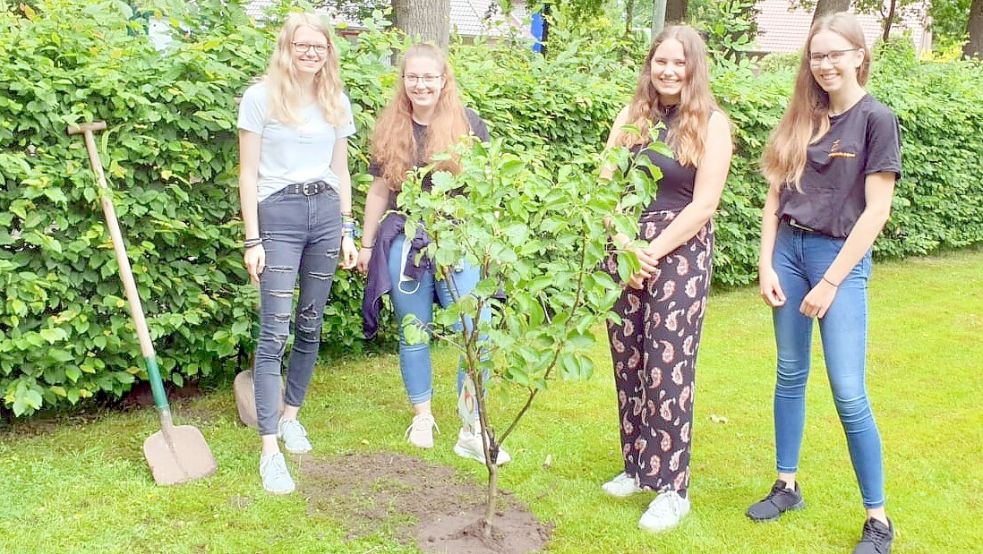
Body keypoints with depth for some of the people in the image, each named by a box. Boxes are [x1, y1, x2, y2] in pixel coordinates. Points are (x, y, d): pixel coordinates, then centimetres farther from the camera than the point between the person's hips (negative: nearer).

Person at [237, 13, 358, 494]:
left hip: (327, 212, 5)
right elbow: (248, 174, -4)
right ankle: (270, 449, -8)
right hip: (278, 214, -5)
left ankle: (290, 414, 29)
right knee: (275, 331, -10)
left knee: (311, 325, 10)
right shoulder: (260, 97, -3)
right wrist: (252, 240, -8)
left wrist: (347, 231, 11)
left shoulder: (336, 102, 11)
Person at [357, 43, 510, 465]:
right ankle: (422, 417, 29)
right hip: (404, 243, 2)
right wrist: (367, 245, 13)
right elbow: (379, 191, 12)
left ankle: (471, 432, 6)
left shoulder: (468, 124, 1)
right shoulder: (389, 130, 6)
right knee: (413, 333, 11)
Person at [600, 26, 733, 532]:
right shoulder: (632, 116, 8)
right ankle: (638, 466, 24)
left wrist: (653, 252, -12)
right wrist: (625, 244, -10)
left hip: (679, 253, -4)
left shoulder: (711, 123, -4)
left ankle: (672, 487, 5)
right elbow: (606, 186, 4)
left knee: (667, 369, -5)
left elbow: (703, 206, -10)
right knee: (627, 362, 9)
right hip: (624, 248, 5)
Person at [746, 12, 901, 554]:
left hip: (841, 257, -5)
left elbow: (876, 211, -12)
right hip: (789, 250, 5)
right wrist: (766, 263, 0)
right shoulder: (801, 118, 8)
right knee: (791, 375, 12)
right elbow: (775, 195, 9)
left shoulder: (876, 120, -8)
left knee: (849, 393, -5)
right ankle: (787, 486, 27)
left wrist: (831, 282, -14)